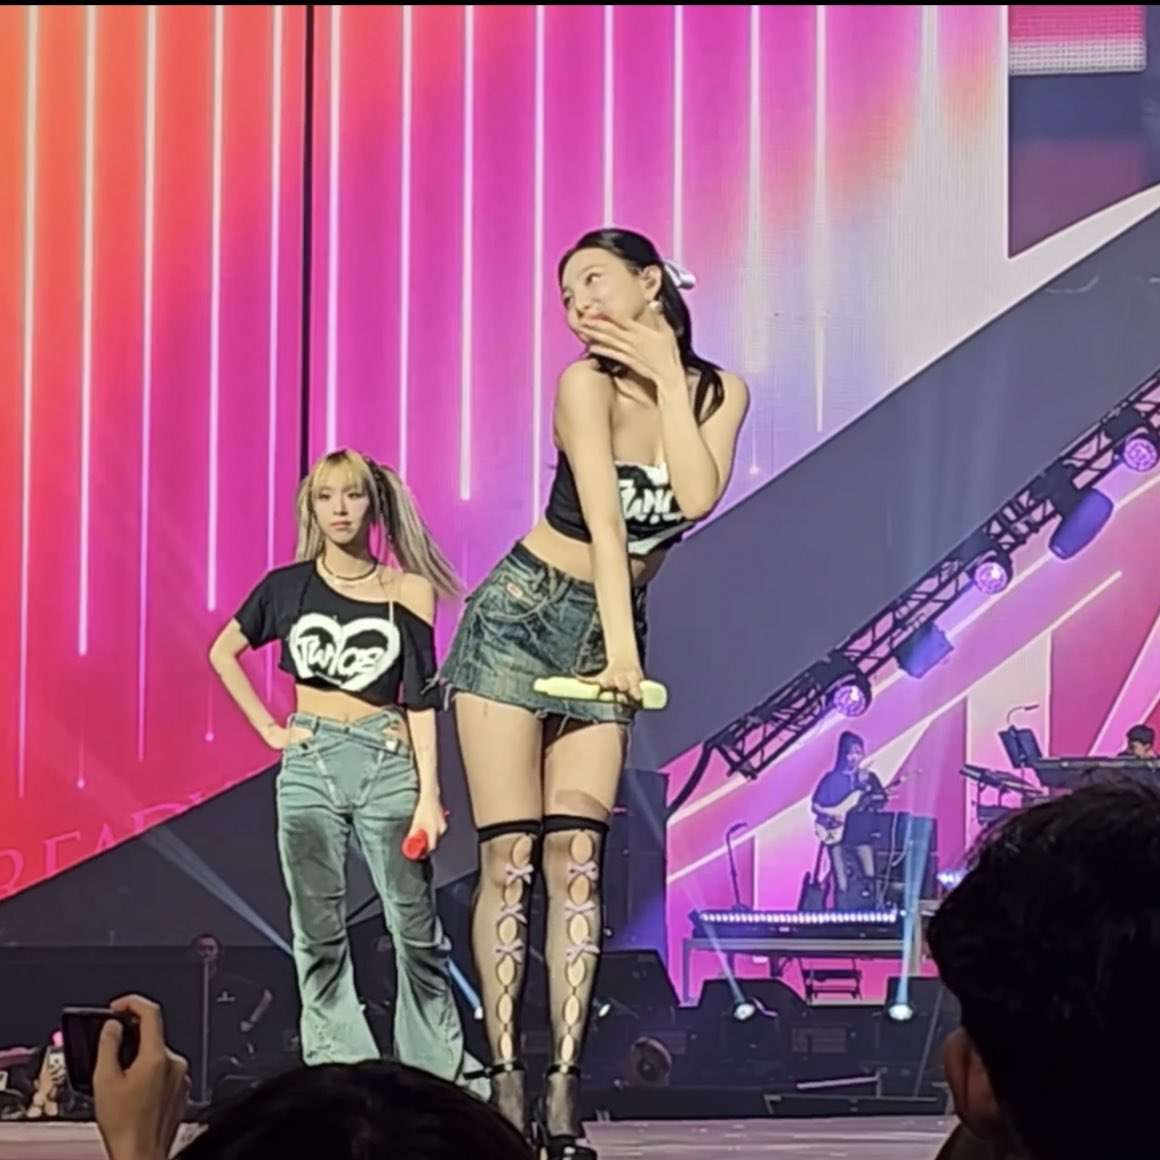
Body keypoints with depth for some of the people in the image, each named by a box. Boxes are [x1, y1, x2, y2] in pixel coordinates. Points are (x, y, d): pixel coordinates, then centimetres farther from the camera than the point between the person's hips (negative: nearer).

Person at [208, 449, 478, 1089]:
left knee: (416, 929, -3)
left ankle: (440, 1075, 3)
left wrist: (429, 794, -6)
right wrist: (268, 727, 5)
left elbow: (421, 700, 0)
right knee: (318, 933, 1)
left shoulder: (407, 591, 1)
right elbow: (223, 652, 16)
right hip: (309, 764, 2)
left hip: (388, 765, -1)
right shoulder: (288, 586, 4)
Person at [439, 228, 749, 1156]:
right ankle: (505, 1078, -8)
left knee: (577, 857, -4)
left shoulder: (719, 392, -1)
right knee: (510, 854, -7)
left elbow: (695, 497, -18)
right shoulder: (587, 383, -14)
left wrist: (668, 375, -16)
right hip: (519, 617, -4)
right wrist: (621, 644, -30)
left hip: (607, 625, 4)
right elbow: (602, 514, -23)